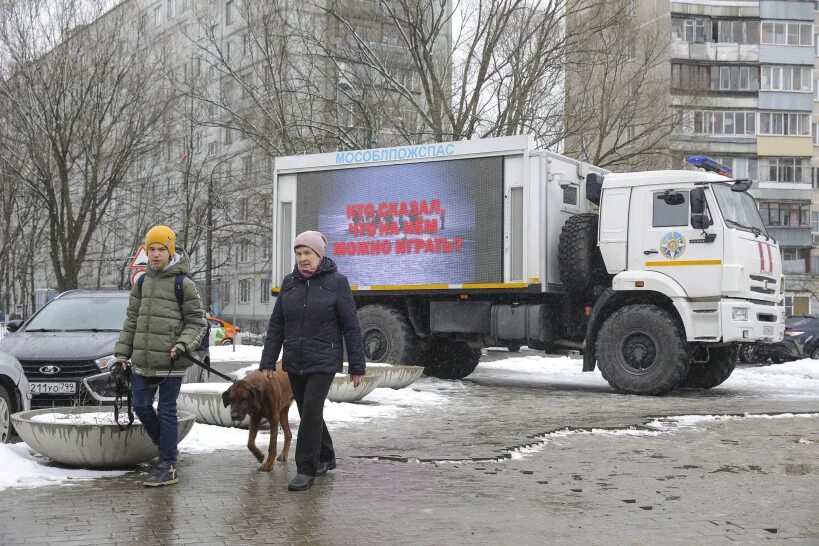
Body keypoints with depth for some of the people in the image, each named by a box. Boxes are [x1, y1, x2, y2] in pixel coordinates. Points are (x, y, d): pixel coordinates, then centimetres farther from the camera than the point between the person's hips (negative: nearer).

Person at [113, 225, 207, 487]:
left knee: (167, 411, 0)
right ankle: (167, 450, 29)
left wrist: (183, 345, -19)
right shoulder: (142, 282, 11)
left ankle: (168, 466, 8)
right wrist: (122, 352, 12)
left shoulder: (183, 283, -6)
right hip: (142, 360, 6)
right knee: (141, 406, 9)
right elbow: (131, 320, 16)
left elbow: (196, 321, -4)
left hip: (170, 362, -6)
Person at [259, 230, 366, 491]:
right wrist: (267, 362, 4)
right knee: (308, 413, 13)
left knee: (311, 412, -12)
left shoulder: (336, 282, -7)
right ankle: (326, 458, 33)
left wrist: (357, 367, -6)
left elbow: (351, 328, -5)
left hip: (324, 362, -5)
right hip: (294, 363, 5)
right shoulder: (289, 283, 5)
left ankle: (306, 470, -2)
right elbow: (276, 326, 9)